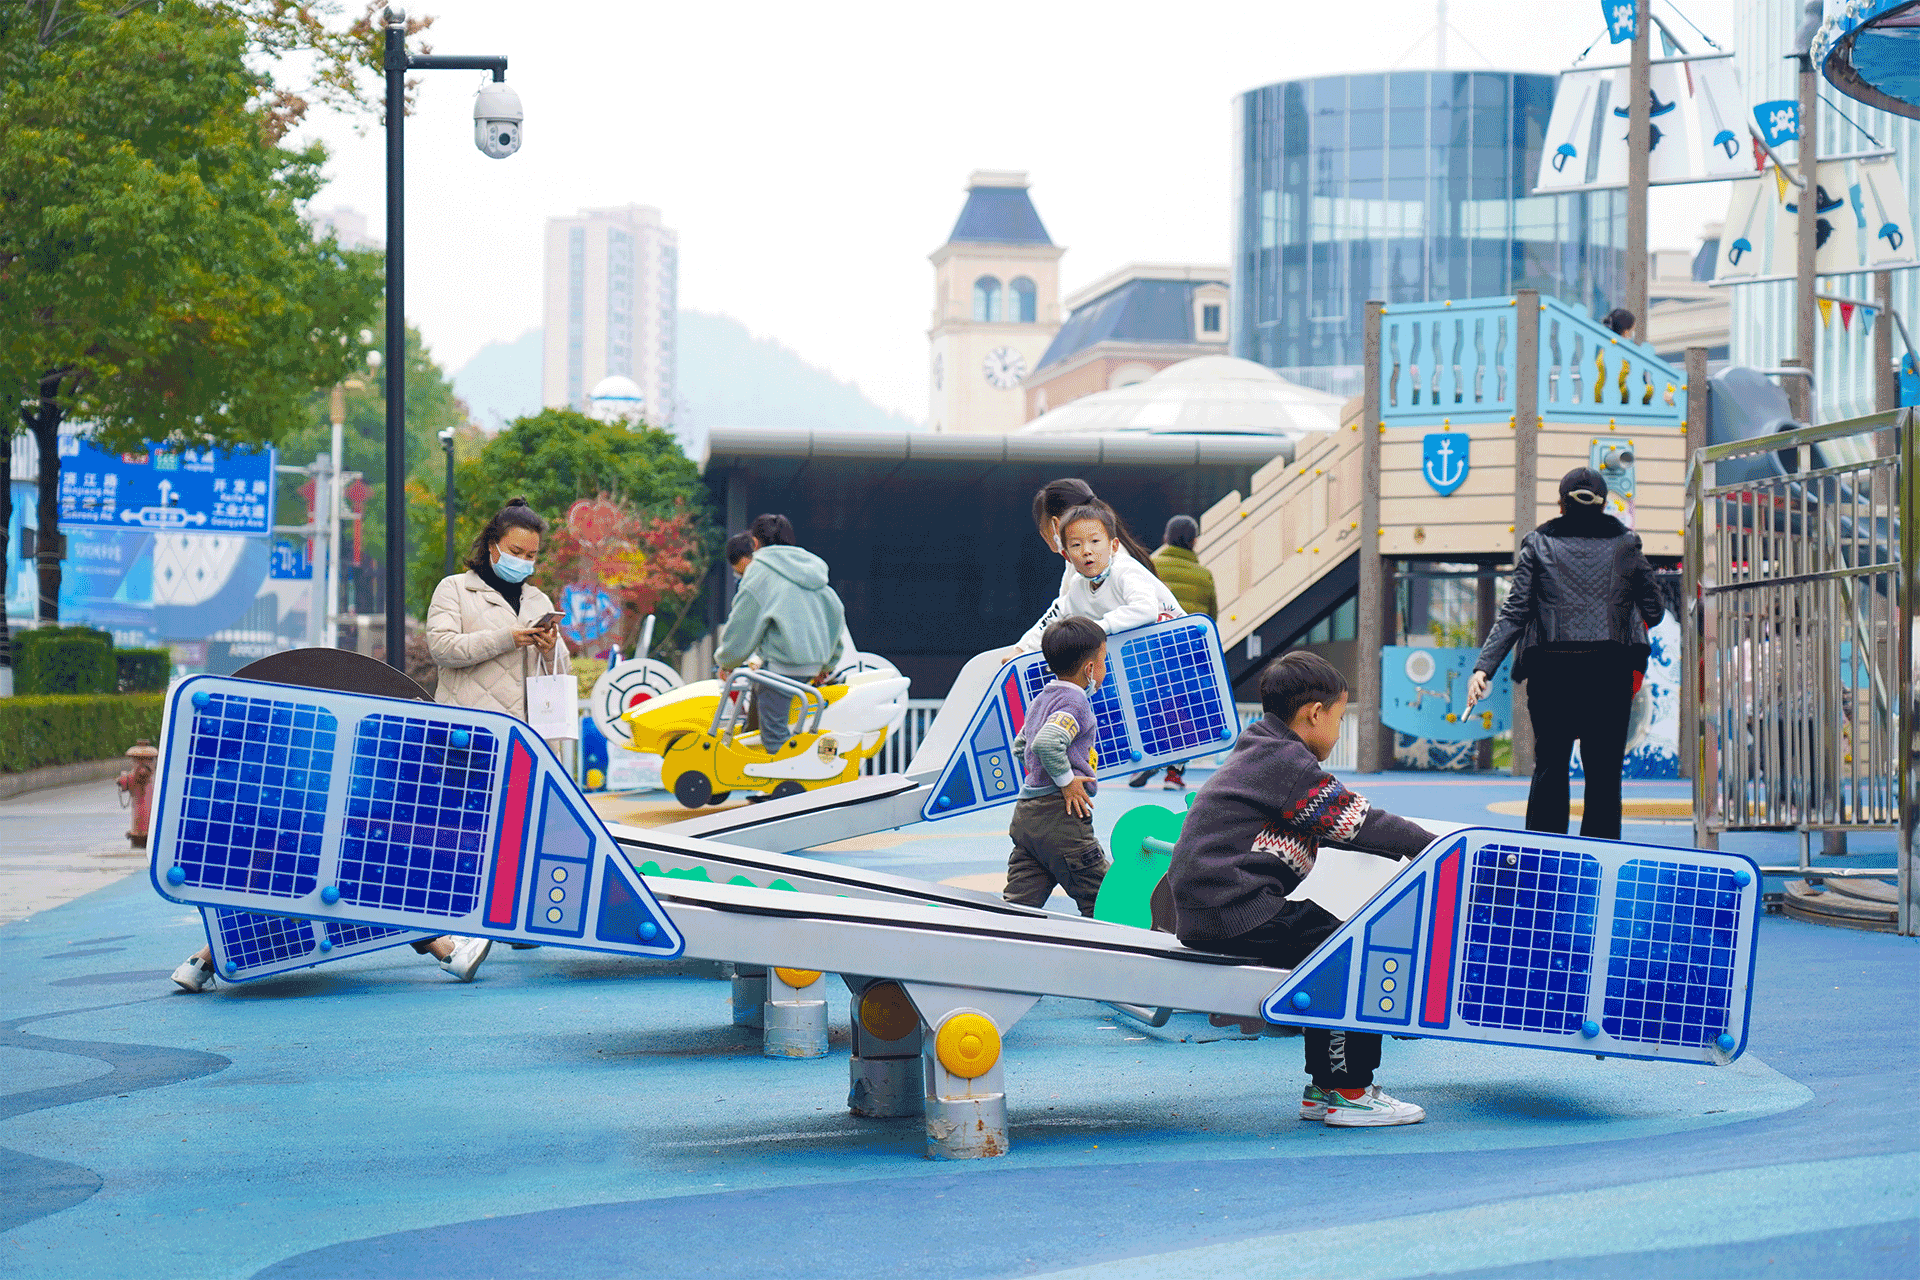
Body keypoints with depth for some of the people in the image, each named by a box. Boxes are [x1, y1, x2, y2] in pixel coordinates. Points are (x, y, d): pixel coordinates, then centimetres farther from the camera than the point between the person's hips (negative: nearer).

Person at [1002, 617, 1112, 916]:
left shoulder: (1041, 700, 19)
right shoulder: (1075, 701, -11)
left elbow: (1019, 747, 32)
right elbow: (1047, 742, -28)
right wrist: (1066, 779, -17)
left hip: (1025, 812, 9)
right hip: (1060, 814, -9)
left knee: (1019, 902, 4)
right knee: (1100, 900, 2)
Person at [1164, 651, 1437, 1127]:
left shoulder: (1256, 757, 22)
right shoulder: (1286, 763, -11)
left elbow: (1341, 825, 27)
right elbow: (1362, 824, -10)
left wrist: (1420, 846, 25)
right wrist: (1437, 847, 2)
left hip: (1204, 909, 11)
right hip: (1234, 911, -11)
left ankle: (1324, 1088, 20)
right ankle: (1347, 1091, -6)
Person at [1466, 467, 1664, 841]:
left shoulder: (1538, 546, 7)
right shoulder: (1626, 546, 9)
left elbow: (1514, 612, -2)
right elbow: (1654, 612, 12)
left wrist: (1484, 667, -6)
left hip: (1551, 671, 0)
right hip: (1611, 670, 0)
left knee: (1549, 768, 6)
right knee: (1604, 772, 5)